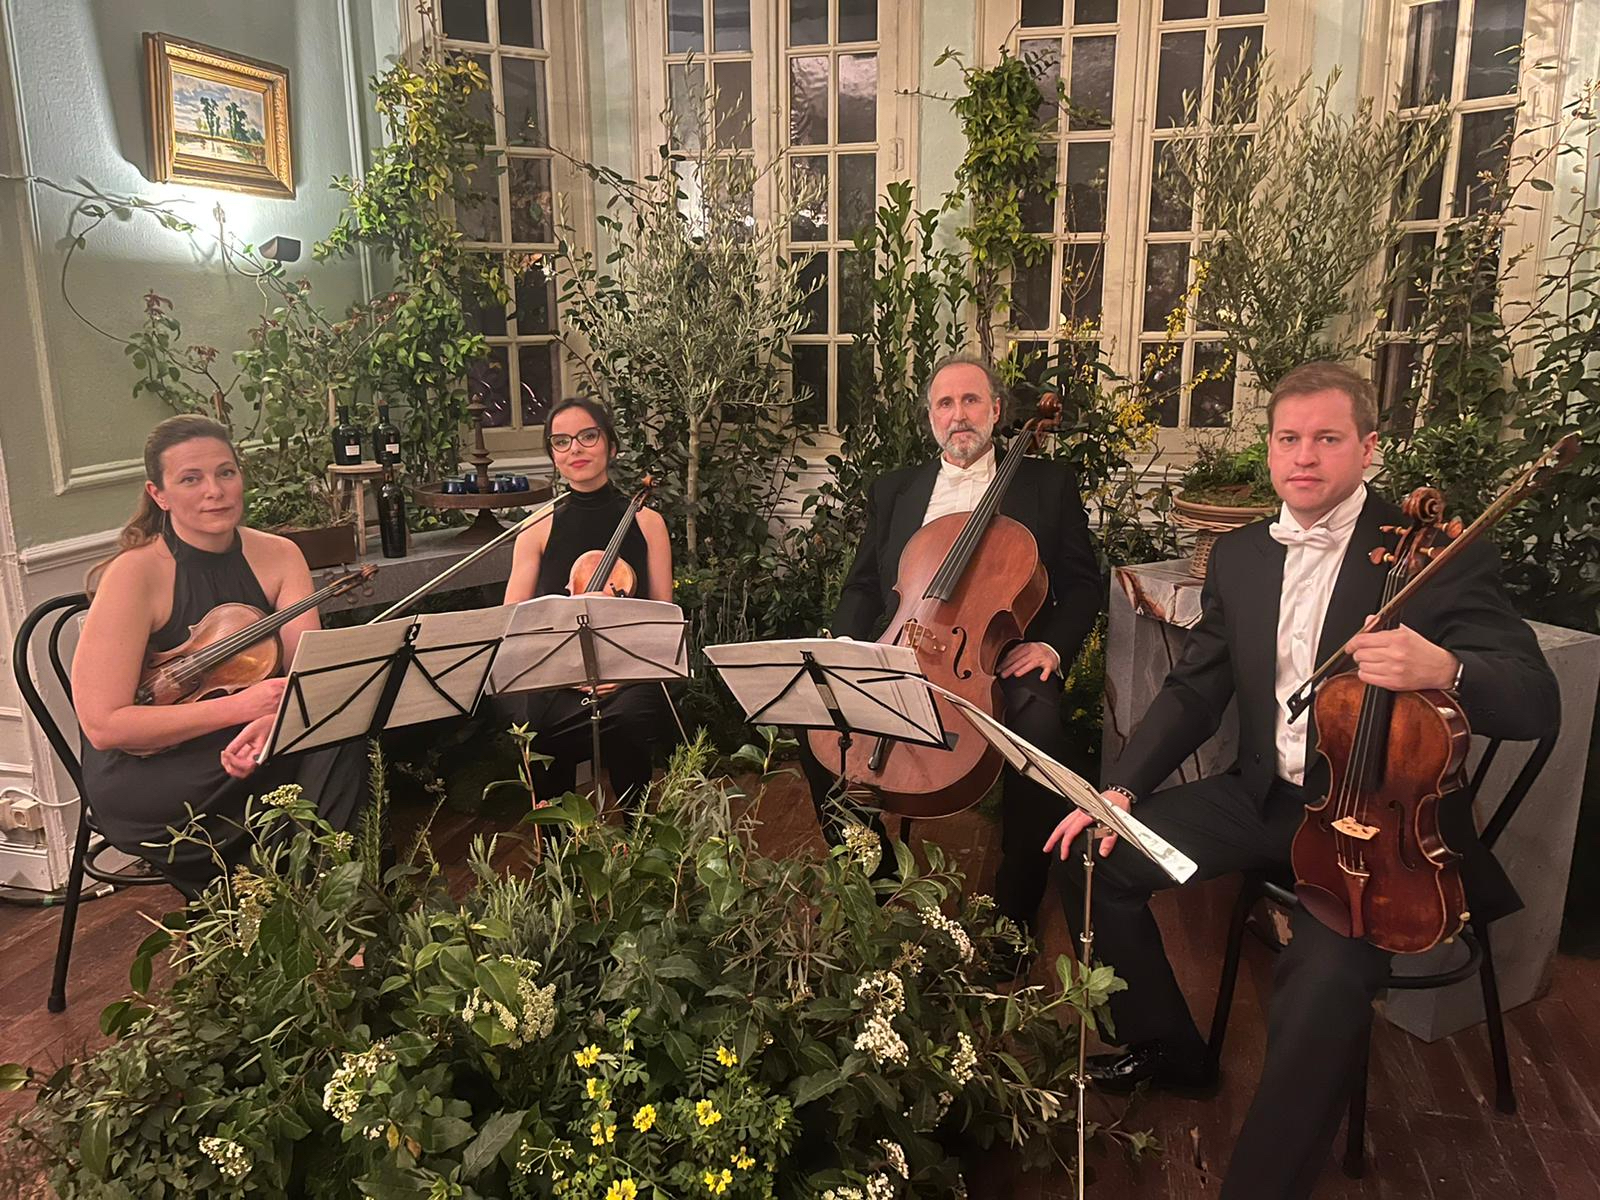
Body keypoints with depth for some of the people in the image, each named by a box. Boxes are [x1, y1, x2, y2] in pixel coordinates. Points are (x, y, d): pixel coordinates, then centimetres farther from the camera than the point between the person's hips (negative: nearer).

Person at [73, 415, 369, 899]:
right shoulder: (134, 574, -16)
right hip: (144, 778, -3)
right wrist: (240, 706, -27)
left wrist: (271, 721, -35)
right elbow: (103, 724, -19)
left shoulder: (279, 556, -2)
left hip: (248, 749, 4)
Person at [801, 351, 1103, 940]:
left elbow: (1082, 583, 10)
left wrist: (1053, 645, -8)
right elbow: (862, 587, 17)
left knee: (1039, 728, -35)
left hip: (1001, 654, -2)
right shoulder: (893, 491, 19)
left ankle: (1015, 909, -15)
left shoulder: (1047, 483, 11)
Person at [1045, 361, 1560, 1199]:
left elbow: (1536, 704, -15)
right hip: (1267, 797, 6)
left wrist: (1445, 668, -38)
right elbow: (1194, 690, 8)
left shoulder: (1440, 553, -10)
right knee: (1094, 857, -5)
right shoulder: (1239, 556, 6)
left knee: (1325, 982, -31)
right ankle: (1166, 1048, 17)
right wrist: (1120, 787, -7)